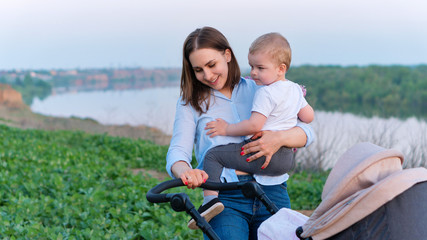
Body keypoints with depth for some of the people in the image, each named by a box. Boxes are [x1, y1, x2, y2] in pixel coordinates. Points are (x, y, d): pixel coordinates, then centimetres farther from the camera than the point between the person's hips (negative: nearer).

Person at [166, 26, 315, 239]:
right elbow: (177, 150, -4)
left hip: (272, 194, 2)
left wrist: (280, 138, -16)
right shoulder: (190, 102, 11)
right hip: (224, 198, -2)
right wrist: (185, 171, -28)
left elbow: (307, 132, 6)